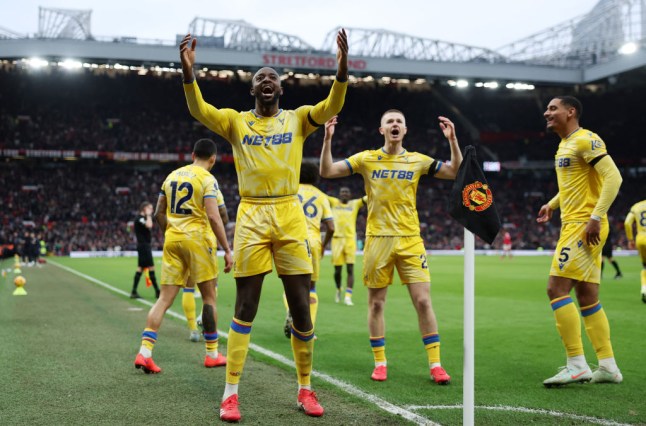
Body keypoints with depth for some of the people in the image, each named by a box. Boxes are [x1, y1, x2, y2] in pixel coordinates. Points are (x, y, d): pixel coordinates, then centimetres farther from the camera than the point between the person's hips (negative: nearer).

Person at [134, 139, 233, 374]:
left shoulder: (172, 175, 13)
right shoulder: (207, 179, -6)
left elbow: (158, 213, 16)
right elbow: (213, 217, -15)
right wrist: (227, 250, -13)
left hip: (172, 239, 5)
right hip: (197, 239, -5)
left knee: (165, 298, 4)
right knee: (209, 296, 8)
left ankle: (144, 352, -6)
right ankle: (212, 354, 15)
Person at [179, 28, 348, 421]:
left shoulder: (297, 118, 9)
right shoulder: (236, 121, 8)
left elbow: (331, 108, -9)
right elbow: (199, 110, -8)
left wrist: (342, 69, -26)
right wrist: (188, 70, -24)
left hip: (290, 216, 1)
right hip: (251, 217, -1)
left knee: (301, 308, 3)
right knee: (245, 308, 1)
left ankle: (305, 389, 19)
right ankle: (231, 393, 10)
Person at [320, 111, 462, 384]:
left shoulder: (417, 160, 7)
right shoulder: (366, 159, 4)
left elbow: (456, 172, 5)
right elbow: (326, 172, -1)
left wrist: (452, 140, -5)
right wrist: (328, 139, -12)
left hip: (410, 240, 0)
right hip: (377, 239, 0)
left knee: (423, 301, -4)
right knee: (376, 303, 5)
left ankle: (435, 364, 5)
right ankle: (380, 363, 18)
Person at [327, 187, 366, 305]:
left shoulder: (355, 204, 8)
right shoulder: (334, 202, 10)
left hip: (350, 239, 0)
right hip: (337, 239, 0)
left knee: (350, 269, -6)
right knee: (337, 269, 5)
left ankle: (348, 297, -6)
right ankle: (338, 289, 31)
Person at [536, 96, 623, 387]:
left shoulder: (586, 140, -11)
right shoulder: (565, 144, 18)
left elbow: (613, 177, -19)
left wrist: (595, 217, -24)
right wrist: (551, 204, 23)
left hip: (584, 227, -10)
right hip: (573, 226, 10)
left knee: (556, 288, -13)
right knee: (587, 298, 9)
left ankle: (577, 365, -9)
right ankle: (608, 367, 13)